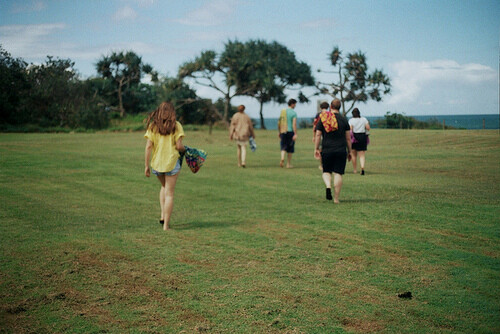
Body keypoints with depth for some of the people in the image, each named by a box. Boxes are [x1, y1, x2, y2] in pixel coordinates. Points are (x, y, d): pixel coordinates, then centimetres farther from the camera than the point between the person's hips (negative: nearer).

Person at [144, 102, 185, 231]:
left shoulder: (153, 126, 1)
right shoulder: (176, 126, -6)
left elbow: (148, 147, -3)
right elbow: (179, 146, -12)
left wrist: (146, 165, 1)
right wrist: (184, 149, 11)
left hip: (156, 163, 3)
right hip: (172, 162, -3)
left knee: (164, 187, 28)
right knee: (169, 193, 5)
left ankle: (163, 215, 18)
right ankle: (166, 224, 5)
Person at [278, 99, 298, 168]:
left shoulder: (283, 111, 10)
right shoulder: (293, 113, -7)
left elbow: (279, 123, 13)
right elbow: (294, 124, -16)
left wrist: (279, 132, 22)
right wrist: (295, 134, -17)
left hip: (283, 132, 4)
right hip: (290, 131, -4)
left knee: (283, 147, 6)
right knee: (290, 148, 7)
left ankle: (282, 158, -22)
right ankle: (288, 164, 13)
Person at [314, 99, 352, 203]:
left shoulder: (322, 119, 1)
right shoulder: (343, 119, 1)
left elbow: (318, 135, 0)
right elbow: (348, 138, 3)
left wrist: (316, 149, 7)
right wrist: (349, 152, 12)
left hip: (326, 151, 0)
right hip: (341, 151, 0)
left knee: (326, 172, 16)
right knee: (338, 173, 2)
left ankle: (328, 186, -13)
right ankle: (336, 198, 2)